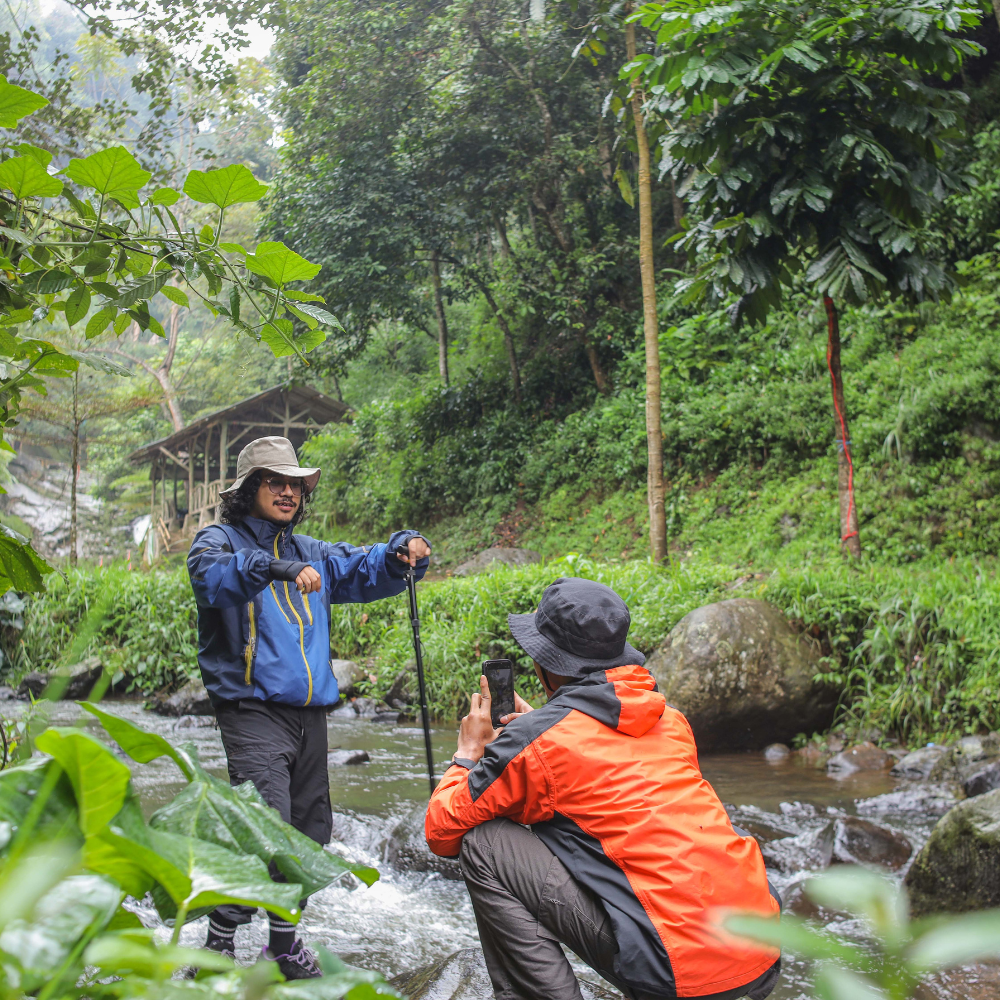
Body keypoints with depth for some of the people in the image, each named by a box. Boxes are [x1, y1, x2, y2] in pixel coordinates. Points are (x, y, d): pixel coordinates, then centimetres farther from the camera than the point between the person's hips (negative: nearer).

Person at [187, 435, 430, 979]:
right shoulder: (220, 540, -1)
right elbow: (211, 573, -23)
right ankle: (217, 946, -4)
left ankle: (284, 940, 30)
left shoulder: (309, 552, 19)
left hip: (309, 715, 7)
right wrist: (274, 568, -41)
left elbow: (365, 569, 14)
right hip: (253, 710, -7)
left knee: (310, 832, 13)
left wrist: (402, 551, -8)